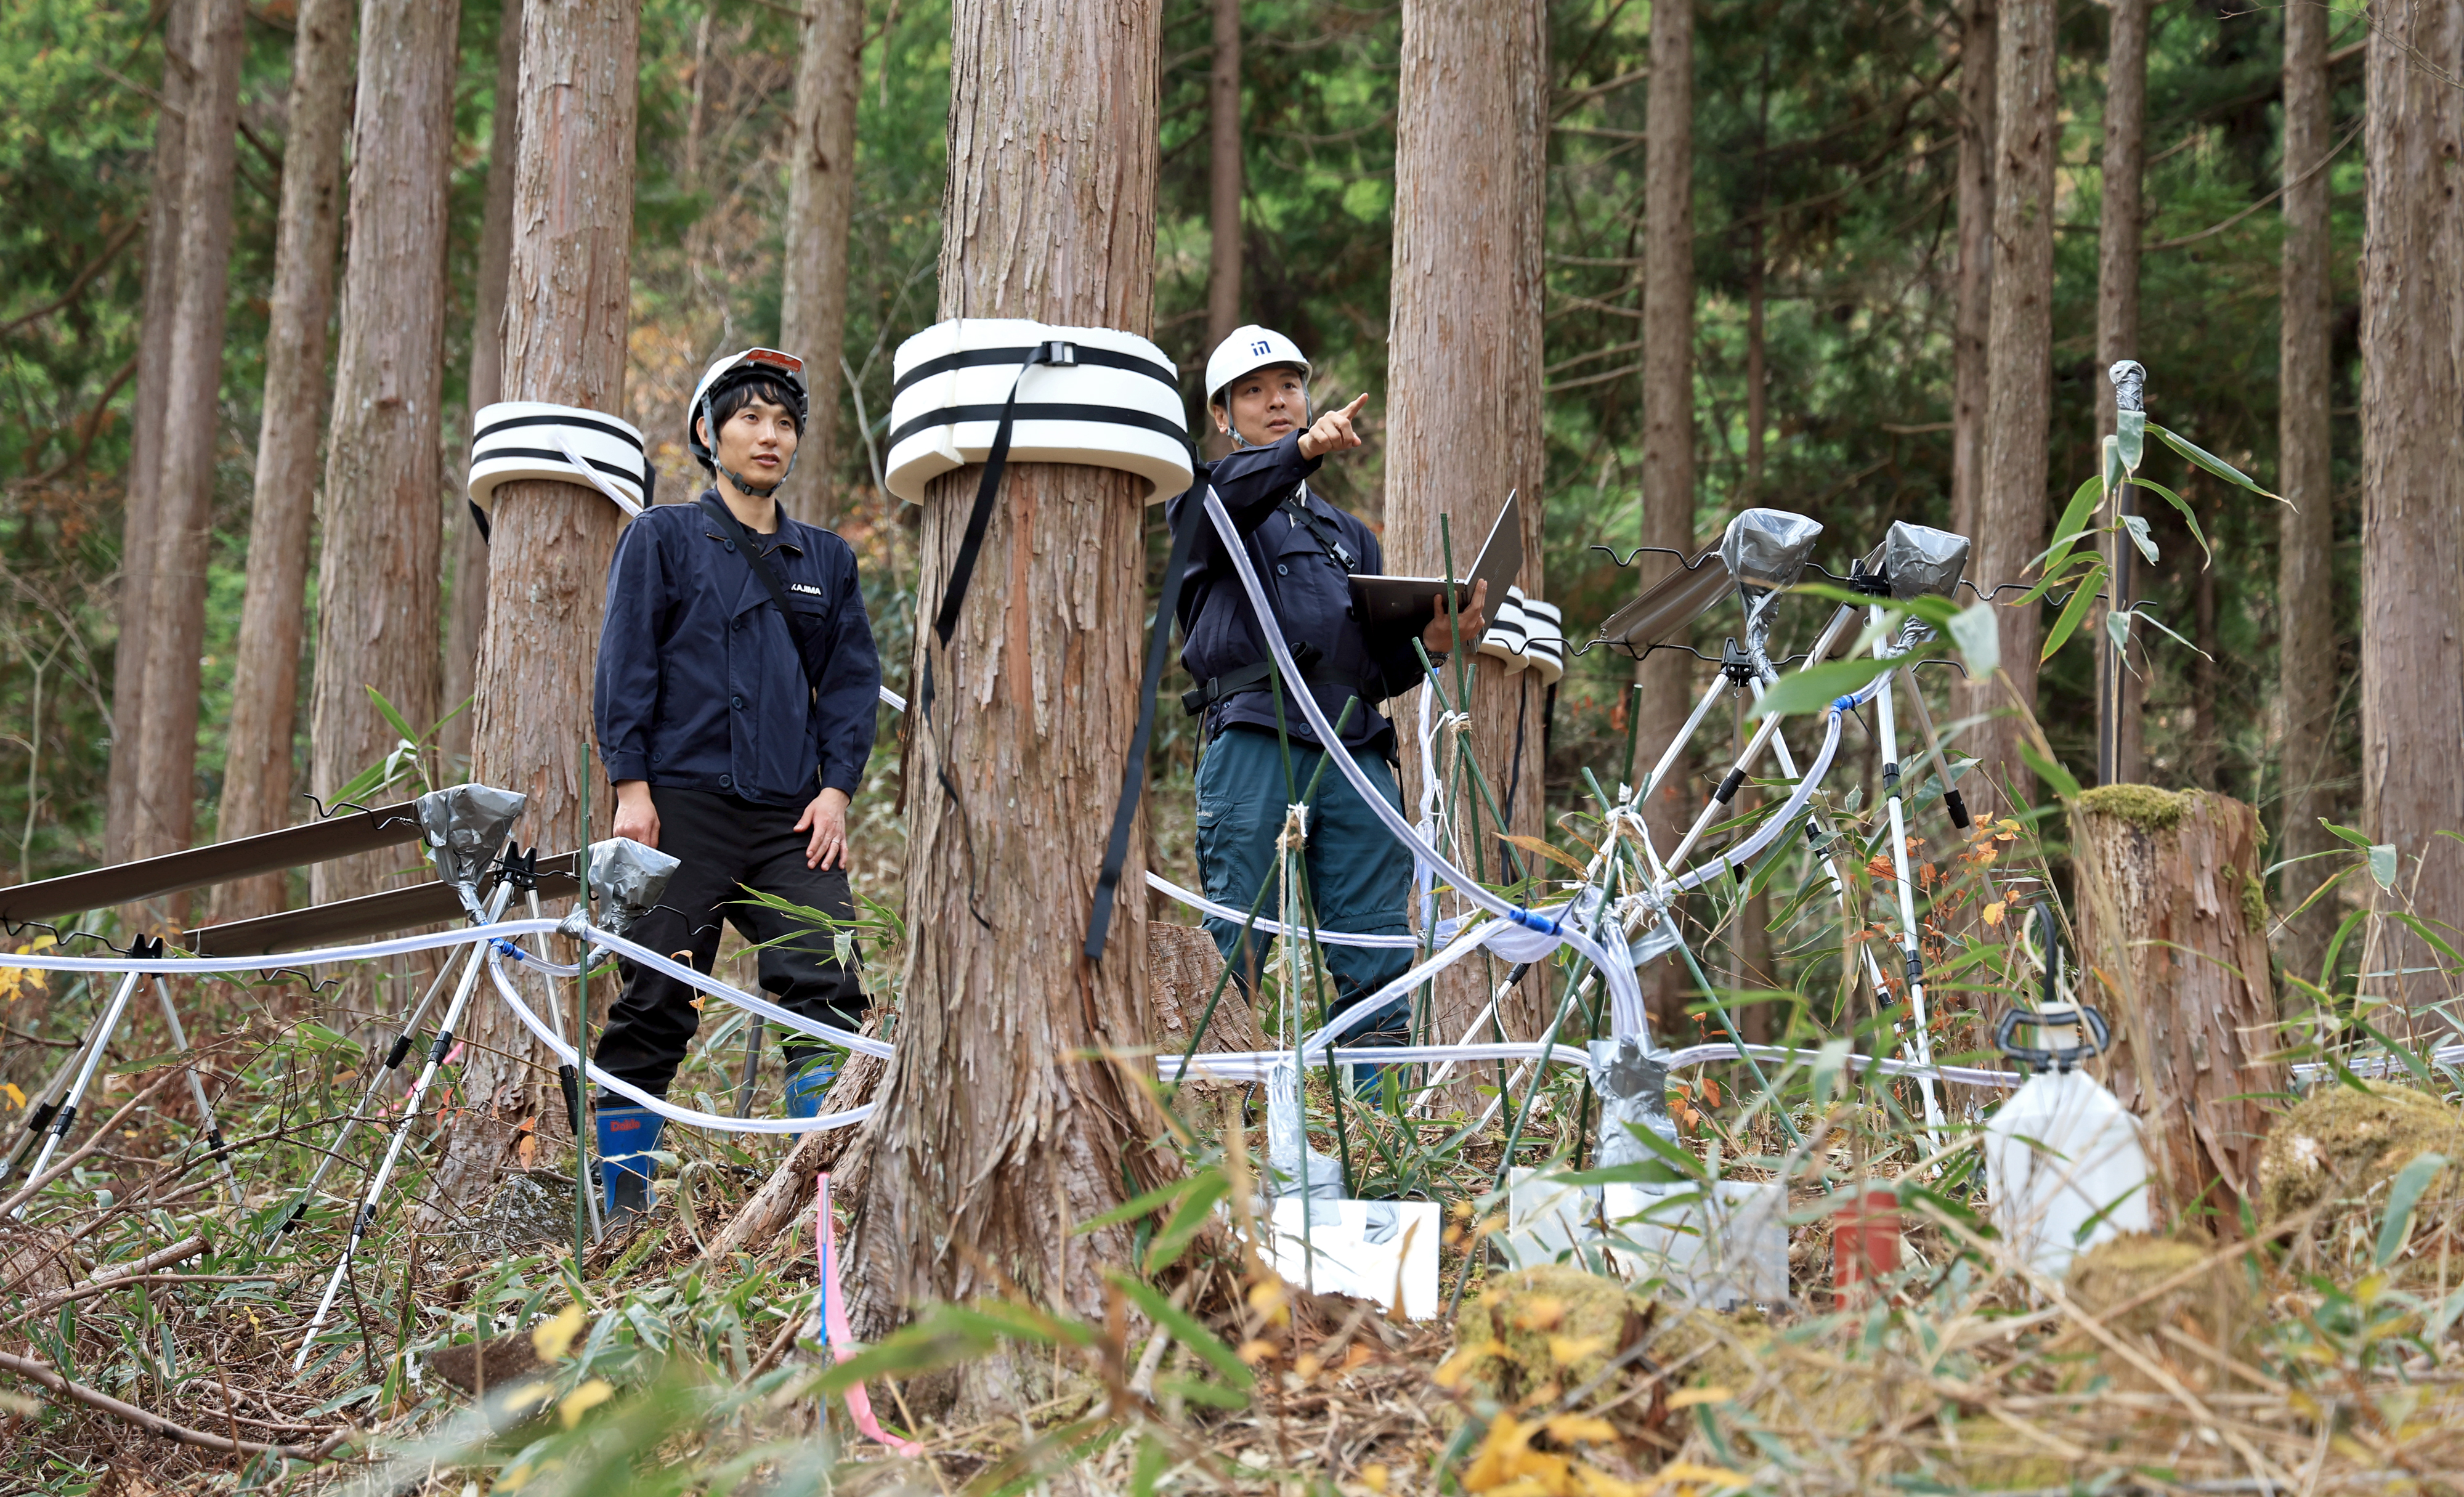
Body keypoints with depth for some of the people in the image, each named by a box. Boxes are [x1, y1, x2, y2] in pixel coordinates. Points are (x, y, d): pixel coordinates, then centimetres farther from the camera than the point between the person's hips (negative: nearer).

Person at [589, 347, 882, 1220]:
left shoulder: (826, 559, 19)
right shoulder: (662, 539, 9)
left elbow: (853, 679, 16)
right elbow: (625, 664, 2)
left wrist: (838, 787, 2)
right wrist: (631, 784, -7)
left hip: (795, 819, 3)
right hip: (684, 805, -3)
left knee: (827, 988, -11)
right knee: (657, 1004, -3)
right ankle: (620, 1197, 5)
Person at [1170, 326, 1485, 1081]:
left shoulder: (1349, 535, 32)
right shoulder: (1213, 502, 17)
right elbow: (1222, 495, -11)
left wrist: (1429, 644, 4)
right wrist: (1301, 449, -29)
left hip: (1355, 746, 4)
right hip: (1254, 740, -4)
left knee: (1379, 956, -3)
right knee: (1234, 948, -9)